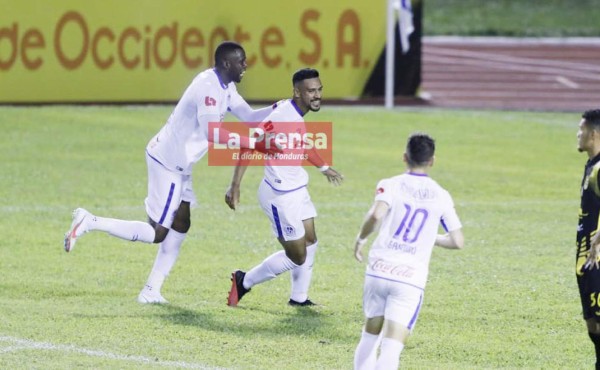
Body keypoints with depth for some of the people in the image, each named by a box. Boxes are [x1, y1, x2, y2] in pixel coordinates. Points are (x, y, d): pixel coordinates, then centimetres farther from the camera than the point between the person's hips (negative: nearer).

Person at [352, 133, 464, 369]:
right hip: (411, 279, -1)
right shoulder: (441, 196, 8)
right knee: (392, 348, -8)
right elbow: (457, 241, 9)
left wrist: (361, 238, 0)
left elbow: (376, 215, -18)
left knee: (370, 334, 22)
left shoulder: (391, 185, 1)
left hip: (378, 270, 1)